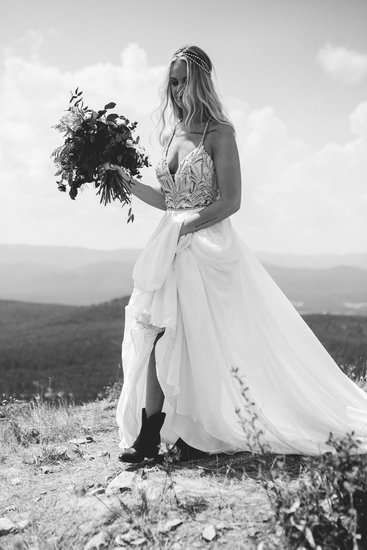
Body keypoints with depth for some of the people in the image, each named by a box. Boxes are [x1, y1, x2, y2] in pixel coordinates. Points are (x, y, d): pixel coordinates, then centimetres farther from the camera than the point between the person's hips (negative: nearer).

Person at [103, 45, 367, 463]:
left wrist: (185, 226, -16)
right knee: (157, 332, -3)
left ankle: (198, 432, 12)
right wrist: (127, 182, 12)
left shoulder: (219, 133, -5)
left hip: (207, 245, -6)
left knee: (198, 338, -4)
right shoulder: (175, 134, 16)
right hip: (172, 247, 7)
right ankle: (149, 435, 0)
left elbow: (230, 201, -12)